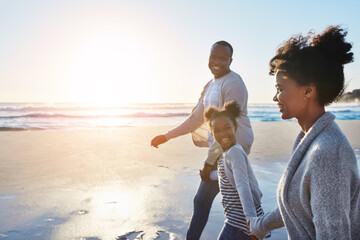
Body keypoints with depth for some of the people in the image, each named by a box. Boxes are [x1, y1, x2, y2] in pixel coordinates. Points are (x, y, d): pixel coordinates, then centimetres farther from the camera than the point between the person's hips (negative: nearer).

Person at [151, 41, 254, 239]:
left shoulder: (233, 84, -15)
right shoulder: (210, 86, 14)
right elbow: (196, 119, 19)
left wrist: (209, 161, -20)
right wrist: (167, 136, 16)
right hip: (220, 147, 9)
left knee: (202, 200, -3)